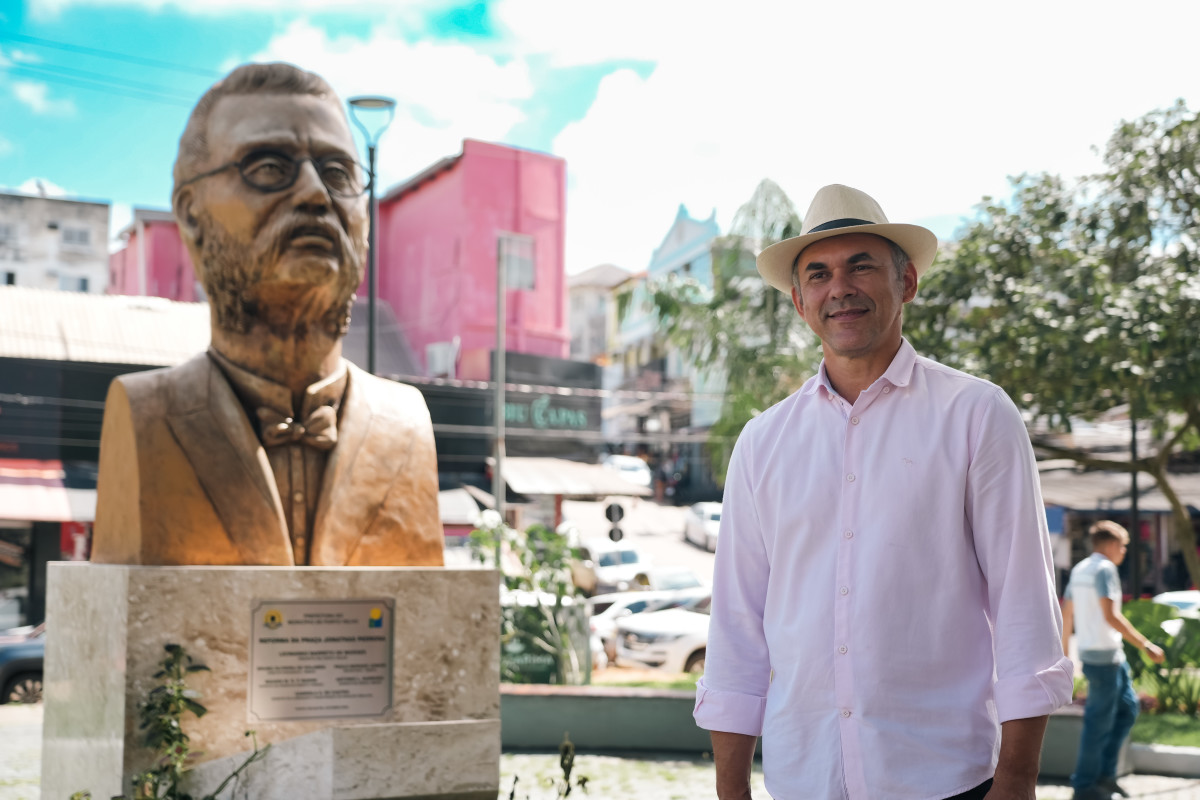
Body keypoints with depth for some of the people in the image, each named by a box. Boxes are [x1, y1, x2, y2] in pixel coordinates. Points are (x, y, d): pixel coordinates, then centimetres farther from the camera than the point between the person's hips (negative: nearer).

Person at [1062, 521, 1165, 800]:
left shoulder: (1080, 569, 13)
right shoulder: (1104, 568, -15)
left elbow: (1066, 613, 17)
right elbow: (1111, 616, -23)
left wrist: (1064, 651, 24)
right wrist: (1146, 645, -21)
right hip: (1103, 655, -9)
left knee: (1128, 707, 15)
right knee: (1099, 721, -2)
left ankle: (1105, 774, 16)